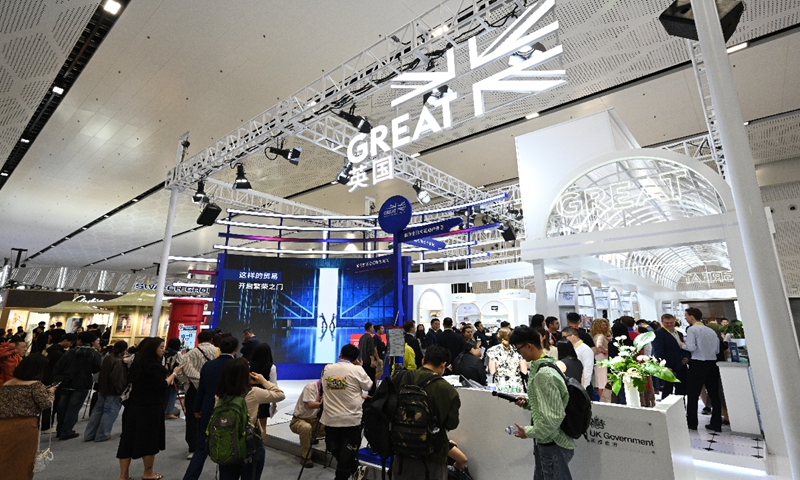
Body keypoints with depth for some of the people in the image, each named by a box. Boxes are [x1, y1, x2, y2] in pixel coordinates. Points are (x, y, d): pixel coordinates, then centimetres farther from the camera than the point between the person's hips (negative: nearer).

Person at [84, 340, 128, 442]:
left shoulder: (108, 357, 3)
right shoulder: (119, 362, -23)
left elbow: (102, 372, 16)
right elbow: (118, 379, -23)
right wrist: (120, 391, -16)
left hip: (102, 389, 9)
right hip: (113, 391, -9)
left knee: (98, 410, 17)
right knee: (109, 412, 4)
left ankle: (89, 434, 24)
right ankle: (102, 435, 11)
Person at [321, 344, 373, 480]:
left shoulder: (327, 369, 0)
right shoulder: (357, 369, -11)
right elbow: (369, 387, 1)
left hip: (330, 418, 3)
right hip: (351, 419, -3)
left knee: (335, 450, 21)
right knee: (347, 453, 11)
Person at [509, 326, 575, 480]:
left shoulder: (543, 374, -28)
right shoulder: (544, 365, 3)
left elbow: (554, 417, -28)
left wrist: (529, 432, -17)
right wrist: (528, 403, 2)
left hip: (553, 445, -9)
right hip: (547, 441, 9)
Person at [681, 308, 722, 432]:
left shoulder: (692, 329, -9)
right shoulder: (711, 330, 10)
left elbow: (691, 347, -18)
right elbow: (717, 349, 15)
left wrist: (682, 345, 1)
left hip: (698, 364, -7)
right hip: (712, 364, 7)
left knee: (692, 394, 3)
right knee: (714, 394, 12)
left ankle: (692, 423, 9)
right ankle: (716, 424, 18)